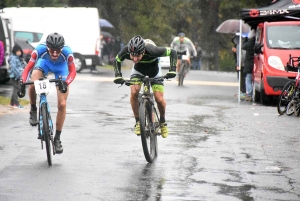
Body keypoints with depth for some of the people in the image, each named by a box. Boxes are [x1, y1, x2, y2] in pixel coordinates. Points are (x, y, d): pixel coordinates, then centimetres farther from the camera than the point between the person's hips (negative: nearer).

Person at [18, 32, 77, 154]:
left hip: (61, 66, 0)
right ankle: (33, 111, -1)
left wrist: (66, 83, -50)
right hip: (45, 62, 0)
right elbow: (28, 68, -32)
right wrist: (22, 82, -48)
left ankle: (57, 138, 5)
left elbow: (72, 71, -30)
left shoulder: (67, 52, -38)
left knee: (62, 104, -8)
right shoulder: (40, 50, -37)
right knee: (33, 85, -32)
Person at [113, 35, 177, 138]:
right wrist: (118, 76, -21)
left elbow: (172, 52, -25)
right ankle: (138, 121, -7)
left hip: (153, 69, -2)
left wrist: (172, 70, -31)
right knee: (134, 92, -24)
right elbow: (117, 60, -9)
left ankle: (162, 121, 17)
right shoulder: (126, 51, -33)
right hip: (138, 69, 2)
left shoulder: (152, 50, -41)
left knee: (159, 99, -12)